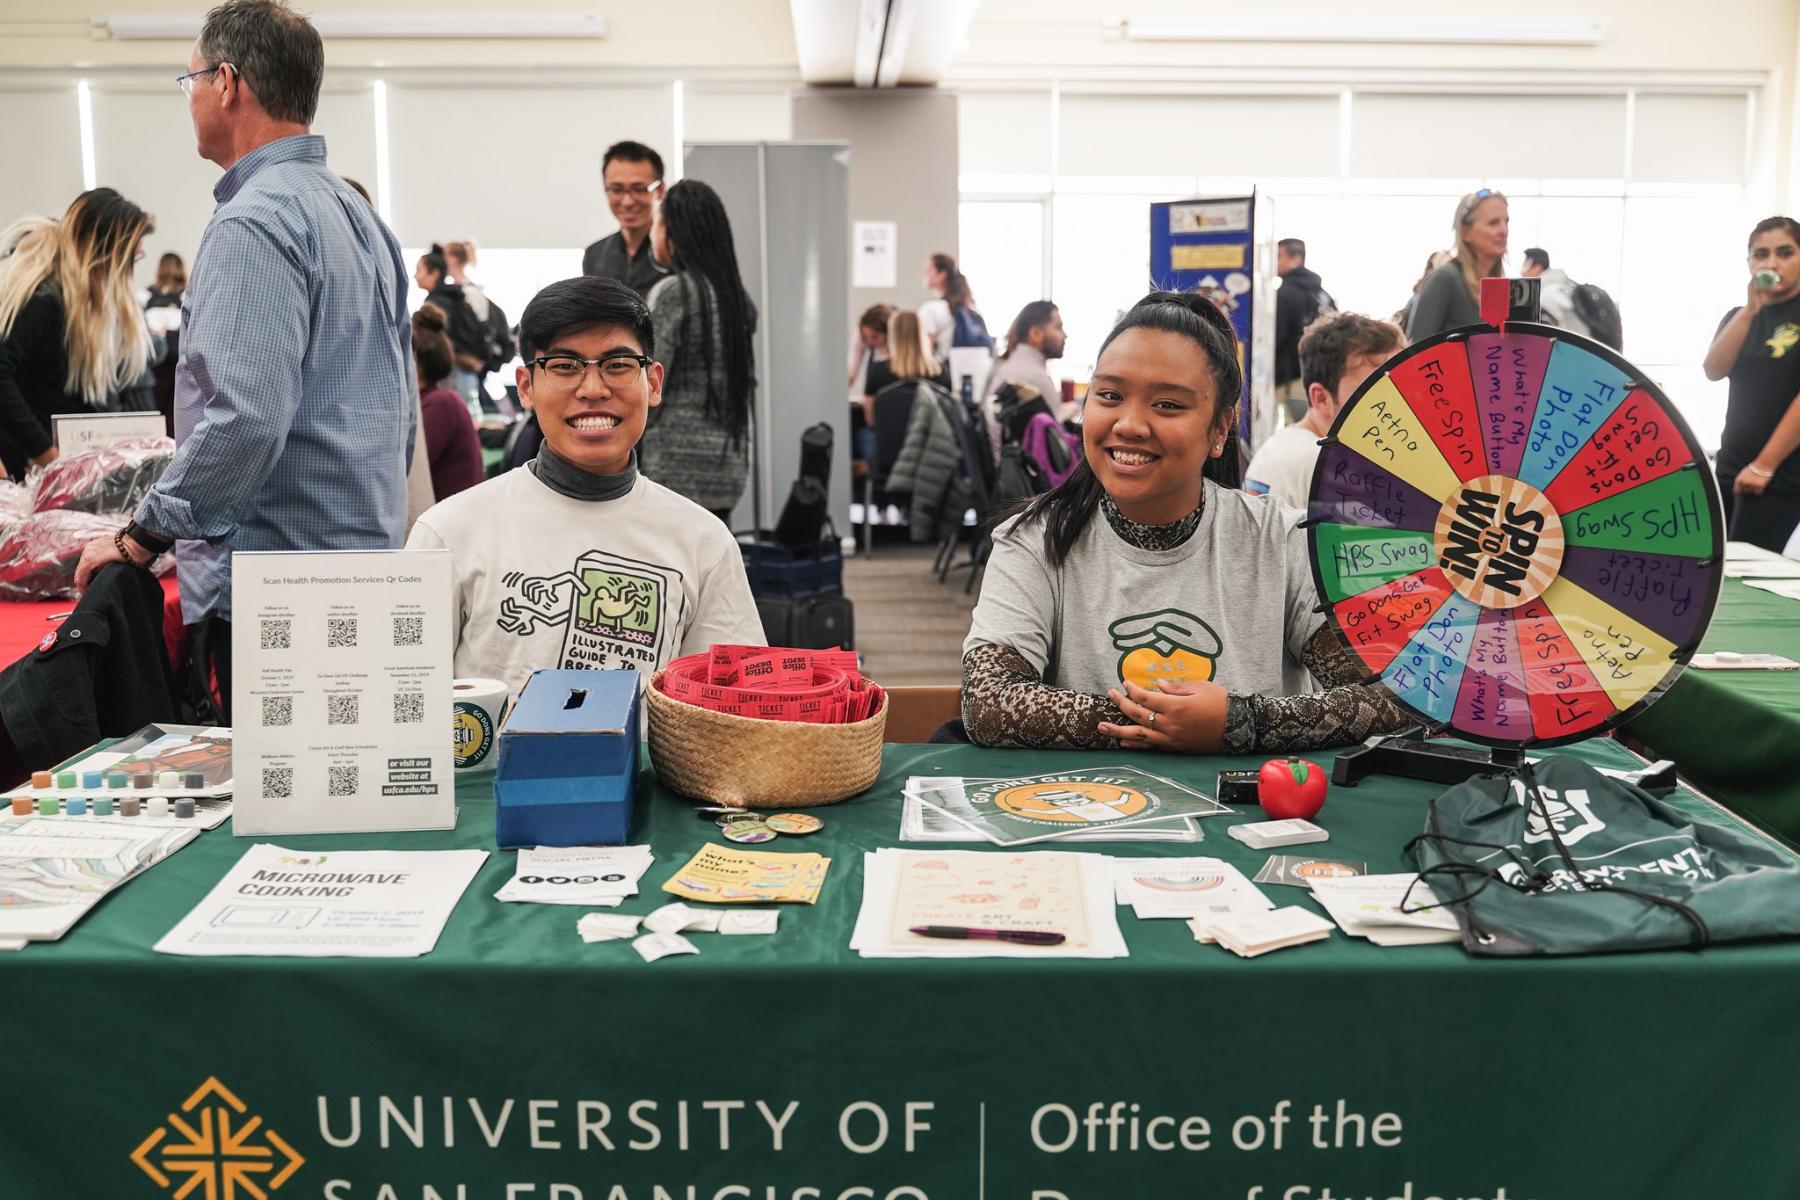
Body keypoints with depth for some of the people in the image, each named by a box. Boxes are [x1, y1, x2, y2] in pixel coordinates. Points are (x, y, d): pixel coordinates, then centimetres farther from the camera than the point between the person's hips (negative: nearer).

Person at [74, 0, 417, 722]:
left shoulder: (253, 222, -14)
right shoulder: (358, 213, 16)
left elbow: (245, 415, -24)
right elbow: (404, 411, 21)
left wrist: (143, 536, -13)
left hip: (271, 590, -10)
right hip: (370, 574, 10)